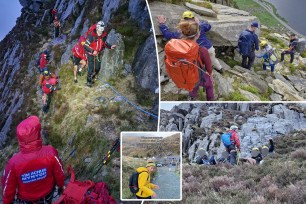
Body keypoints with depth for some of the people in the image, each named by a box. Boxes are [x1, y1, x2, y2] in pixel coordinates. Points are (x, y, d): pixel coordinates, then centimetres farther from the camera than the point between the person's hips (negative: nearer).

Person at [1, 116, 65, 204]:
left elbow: (8, 186, -18)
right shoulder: (50, 153, -35)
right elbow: (59, 174, -16)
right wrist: (61, 186, 7)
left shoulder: (14, 162, -36)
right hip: (47, 197, 1)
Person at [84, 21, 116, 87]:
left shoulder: (104, 35, -9)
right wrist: (92, 51, -40)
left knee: (97, 68, 10)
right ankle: (89, 81, 12)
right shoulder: (91, 35, -27)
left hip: (98, 54, 5)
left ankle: (92, 78, 35)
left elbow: (104, 43, 11)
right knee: (91, 68, -6)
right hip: (90, 54, -5)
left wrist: (110, 46, -5)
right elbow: (85, 45, -27)